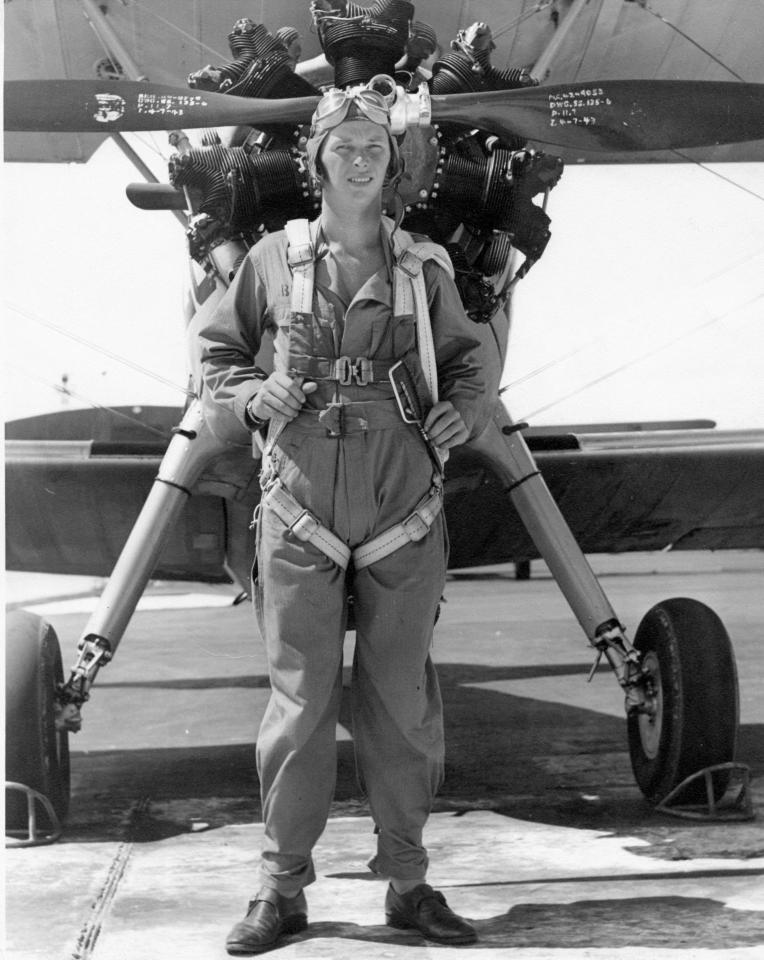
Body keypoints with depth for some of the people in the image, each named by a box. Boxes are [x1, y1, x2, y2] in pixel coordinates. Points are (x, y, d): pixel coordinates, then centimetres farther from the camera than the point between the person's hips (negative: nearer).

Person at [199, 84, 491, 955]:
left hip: (405, 513, 1)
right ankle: (282, 886, 7)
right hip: (301, 508, -1)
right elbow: (216, 356, 15)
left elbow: (465, 366, 16)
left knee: (402, 701, 5)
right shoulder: (275, 258, 7)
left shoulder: (423, 268, 9)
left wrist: (463, 411, -5)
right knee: (299, 698, -2)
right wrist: (252, 394, -5)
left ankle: (407, 881, 15)